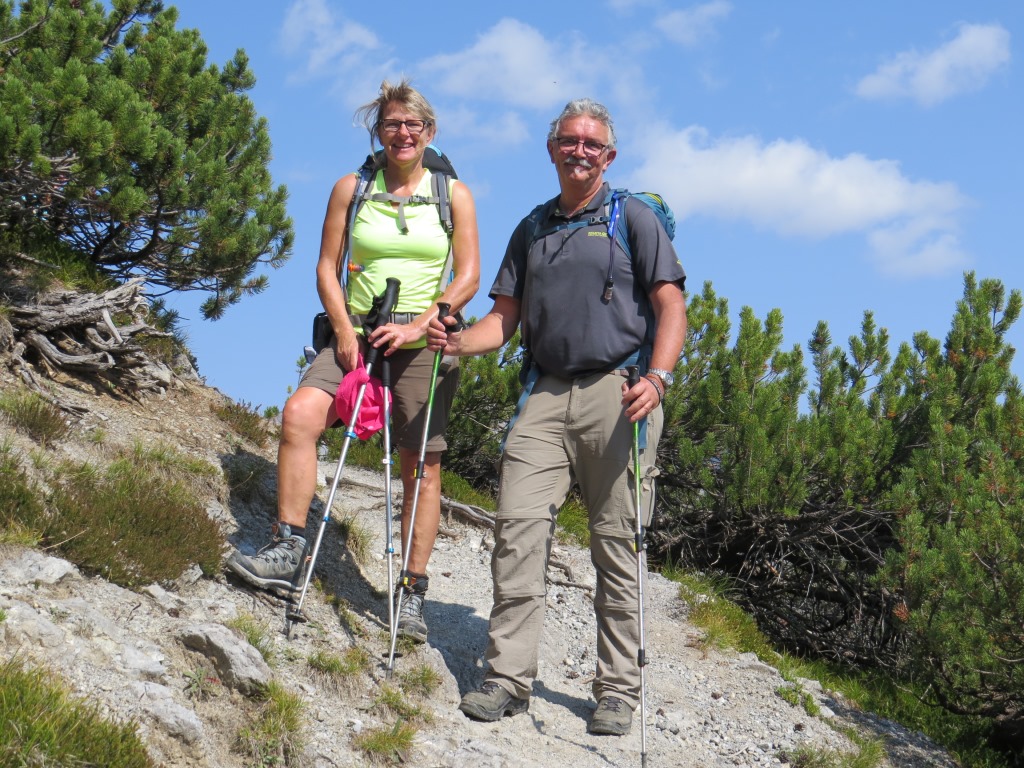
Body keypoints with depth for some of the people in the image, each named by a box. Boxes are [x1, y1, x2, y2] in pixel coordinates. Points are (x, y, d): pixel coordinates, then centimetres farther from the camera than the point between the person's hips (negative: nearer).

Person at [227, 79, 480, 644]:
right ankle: (287, 550, -21)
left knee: (421, 464, -2)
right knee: (300, 413, -24)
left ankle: (414, 593, 6)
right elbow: (327, 268, 7)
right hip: (358, 334, 1)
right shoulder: (351, 189, 9)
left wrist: (419, 325, -13)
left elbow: (468, 276, -1)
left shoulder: (453, 193, 6)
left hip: (425, 339, -1)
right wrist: (344, 330, -8)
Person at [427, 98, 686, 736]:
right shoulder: (532, 228, 20)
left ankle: (618, 689, 8)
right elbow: (506, 317, 19)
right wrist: (458, 342, -2)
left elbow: (671, 306, -2)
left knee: (618, 545, -1)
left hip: (618, 393, -4)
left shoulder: (634, 218, 6)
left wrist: (656, 379, -18)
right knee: (518, 528, -7)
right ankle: (510, 677, -2)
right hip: (547, 395, 4)